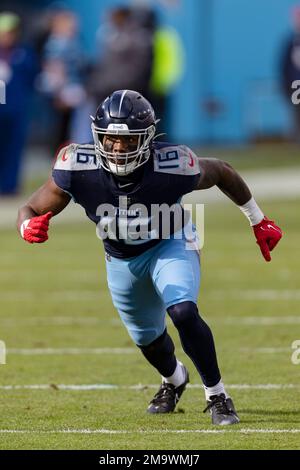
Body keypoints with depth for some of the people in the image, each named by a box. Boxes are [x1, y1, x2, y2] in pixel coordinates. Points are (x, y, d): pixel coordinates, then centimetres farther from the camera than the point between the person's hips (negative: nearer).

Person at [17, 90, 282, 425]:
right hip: (121, 258, 3)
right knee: (147, 337, 20)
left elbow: (222, 172, -13)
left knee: (183, 313, -28)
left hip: (170, 246, -3)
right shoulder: (79, 169, -32)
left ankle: (217, 395, -8)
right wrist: (30, 228, -47)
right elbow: (30, 210, -20)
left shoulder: (171, 167, -34)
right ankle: (173, 380, 55)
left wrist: (258, 222, 0)